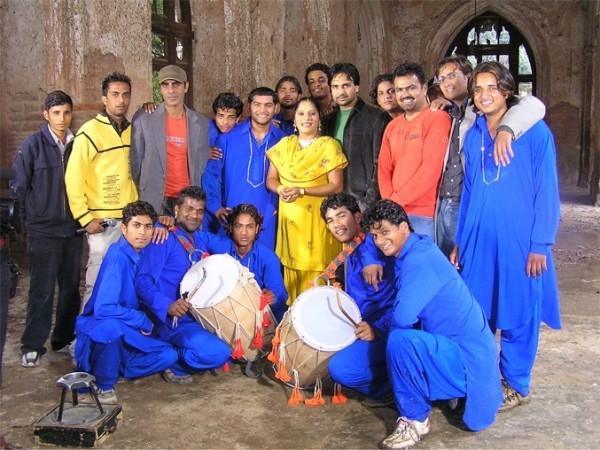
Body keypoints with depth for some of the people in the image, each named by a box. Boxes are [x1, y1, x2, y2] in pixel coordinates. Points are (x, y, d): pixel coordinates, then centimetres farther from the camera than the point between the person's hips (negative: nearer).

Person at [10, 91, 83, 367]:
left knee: (71, 287, 11)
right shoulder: (32, 145, -6)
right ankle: (32, 346, 12)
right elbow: (19, 187, -2)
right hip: (43, 230, -4)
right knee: (42, 290, 0)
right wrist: (33, 216, 1)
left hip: (72, 228, 4)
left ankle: (65, 339, 26)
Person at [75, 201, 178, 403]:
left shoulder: (141, 253, -2)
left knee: (168, 355, -7)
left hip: (125, 334, 8)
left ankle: (110, 366, 8)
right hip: (100, 330, -8)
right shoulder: (118, 256, -24)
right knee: (111, 325, -41)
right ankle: (103, 386, -15)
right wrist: (143, 321, -21)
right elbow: (103, 308, -32)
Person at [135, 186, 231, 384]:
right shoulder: (164, 239, -7)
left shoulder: (202, 239, 16)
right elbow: (143, 281, -18)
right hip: (174, 321, -9)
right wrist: (167, 306, -33)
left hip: (203, 316, 9)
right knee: (217, 353, -30)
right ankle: (172, 362, -1)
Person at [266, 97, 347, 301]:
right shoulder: (284, 145, 11)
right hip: (290, 218, 4)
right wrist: (281, 189, -13)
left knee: (316, 269, -4)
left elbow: (337, 185, -8)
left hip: (317, 219, -4)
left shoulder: (329, 145, -3)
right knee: (292, 266, 6)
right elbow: (271, 179, 10)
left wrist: (301, 191, -18)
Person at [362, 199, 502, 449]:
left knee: (399, 340, -32)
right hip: (455, 345, 10)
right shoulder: (411, 250, 4)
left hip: (466, 358, -10)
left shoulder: (418, 260, -24)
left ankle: (414, 419, -10)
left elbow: (402, 318, -33)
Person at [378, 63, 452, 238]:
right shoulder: (392, 127, 15)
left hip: (424, 214, -6)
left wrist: (397, 200, -11)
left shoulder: (438, 118, -7)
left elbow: (430, 168, -15)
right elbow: (384, 168, 10)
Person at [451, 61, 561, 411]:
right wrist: (460, 240, 12)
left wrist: (540, 244, -10)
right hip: (479, 238, 5)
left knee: (518, 313, 6)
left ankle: (517, 385, 23)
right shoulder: (473, 135, 9)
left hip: (519, 238, -4)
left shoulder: (535, 132, -5)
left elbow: (547, 192, -6)